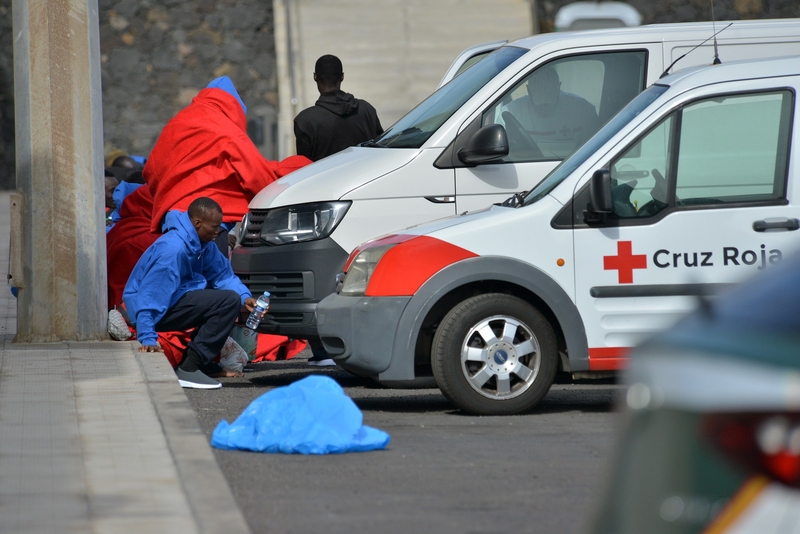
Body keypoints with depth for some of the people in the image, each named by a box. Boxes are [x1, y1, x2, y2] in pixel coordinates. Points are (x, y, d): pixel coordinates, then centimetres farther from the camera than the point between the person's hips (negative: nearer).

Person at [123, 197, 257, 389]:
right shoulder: (174, 249, -26)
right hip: (158, 311, -10)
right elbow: (150, 295, -28)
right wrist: (148, 339, -33)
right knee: (229, 300, -19)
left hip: (171, 297, 10)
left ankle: (202, 361, 16)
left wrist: (245, 297, -10)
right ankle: (188, 368, -18)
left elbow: (222, 273, 9)